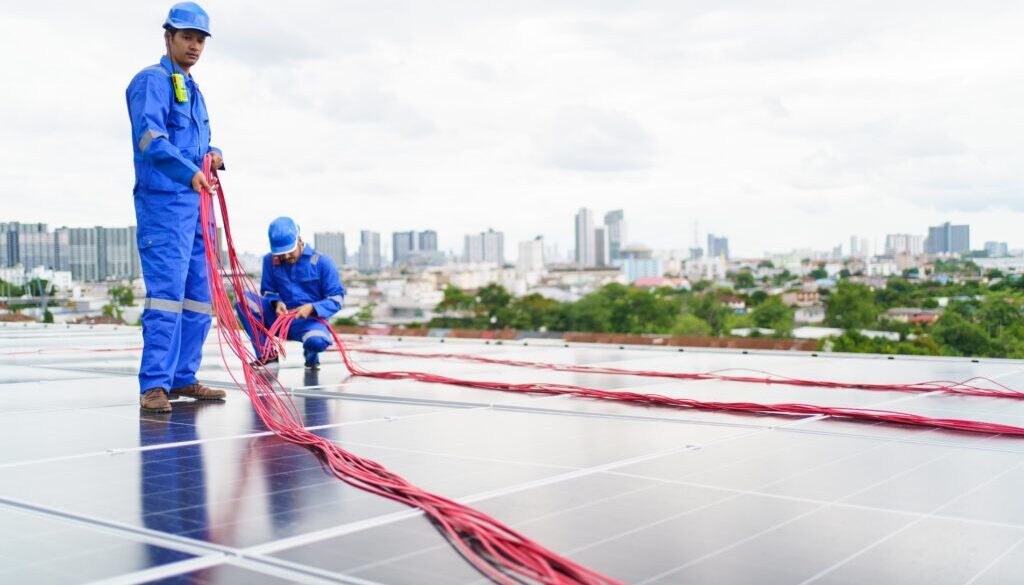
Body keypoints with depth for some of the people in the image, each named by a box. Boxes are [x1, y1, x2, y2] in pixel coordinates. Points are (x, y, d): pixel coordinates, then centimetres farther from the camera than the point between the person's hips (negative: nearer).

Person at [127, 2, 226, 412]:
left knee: (199, 296, 10)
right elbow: (149, 137, -20)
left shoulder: (193, 90, 22)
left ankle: (183, 378, 18)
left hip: (196, 203, 9)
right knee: (167, 292, -14)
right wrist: (190, 171, -33)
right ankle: (154, 386, -12)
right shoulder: (152, 81, -5)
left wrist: (212, 155, 3)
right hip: (163, 202, -9)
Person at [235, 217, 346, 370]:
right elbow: (268, 291, 11)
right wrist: (276, 303, -14)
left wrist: (312, 308, -24)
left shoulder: (321, 262, -7)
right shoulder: (270, 261, 1)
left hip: (309, 320, -4)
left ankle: (311, 353, 4)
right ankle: (266, 354, -8)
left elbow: (337, 298, -6)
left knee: (318, 341, -39)